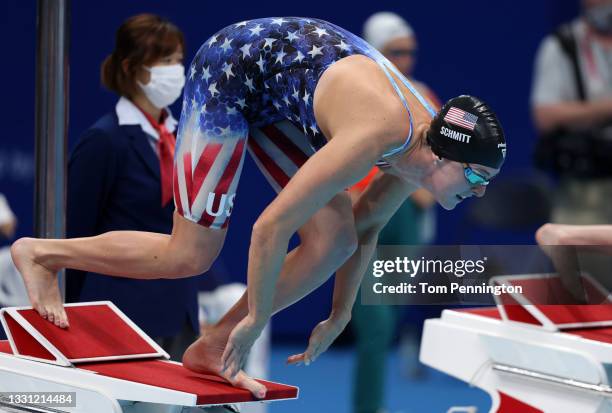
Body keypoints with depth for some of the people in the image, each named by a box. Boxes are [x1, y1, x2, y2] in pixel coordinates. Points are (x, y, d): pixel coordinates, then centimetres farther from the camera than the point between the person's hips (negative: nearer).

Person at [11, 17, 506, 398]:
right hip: (229, 73, -9)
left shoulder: (423, 142, -9)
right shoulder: (376, 136, -36)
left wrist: (339, 318, 15)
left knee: (334, 240, -5)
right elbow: (271, 226, -33)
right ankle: (41, 253, 9)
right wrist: (256, 318, -20)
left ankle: (214, 346, 3)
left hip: (275, 96, 9)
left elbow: (365, 229, 10)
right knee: (190, 256, -8)